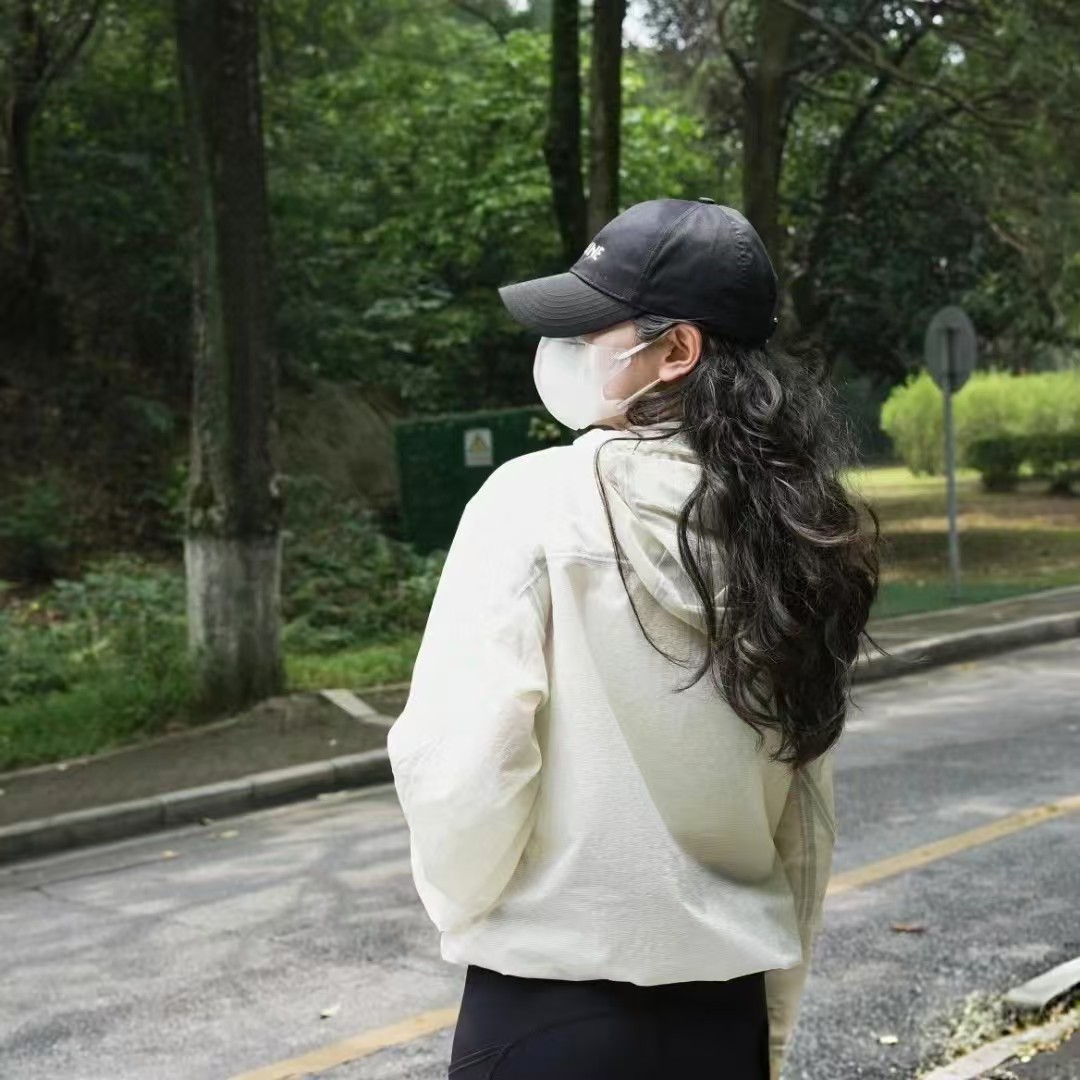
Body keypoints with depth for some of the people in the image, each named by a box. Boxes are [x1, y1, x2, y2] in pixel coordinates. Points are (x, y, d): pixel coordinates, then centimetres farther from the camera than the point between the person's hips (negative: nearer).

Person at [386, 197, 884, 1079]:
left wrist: (465, 909, 0)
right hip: (728, 1007, 5)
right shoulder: (790, 530, 0)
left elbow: (458, 768, -20)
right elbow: (806, 824, 6)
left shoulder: (540, 501, -16)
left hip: (553, 1007, -4)